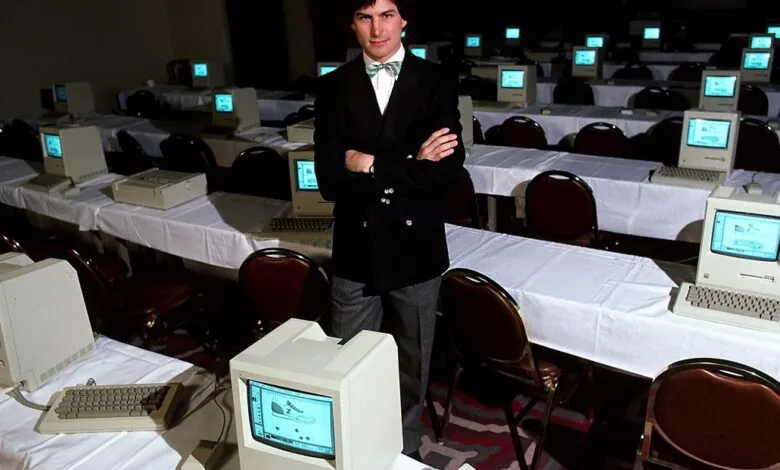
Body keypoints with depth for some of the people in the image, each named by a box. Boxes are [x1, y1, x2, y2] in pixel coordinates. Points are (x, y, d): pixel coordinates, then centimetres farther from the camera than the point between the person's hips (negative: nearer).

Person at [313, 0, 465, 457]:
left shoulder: (437, 81, -1)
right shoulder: (334, 87, 0)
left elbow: (448, 170, -13)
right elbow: (330, 179, -11)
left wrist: (373, 166, -14)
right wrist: (410, 166, -16)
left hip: (417, 250, 0)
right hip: (355, 251, 1)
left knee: (412, 366, 18)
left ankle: (405, 449, 42)